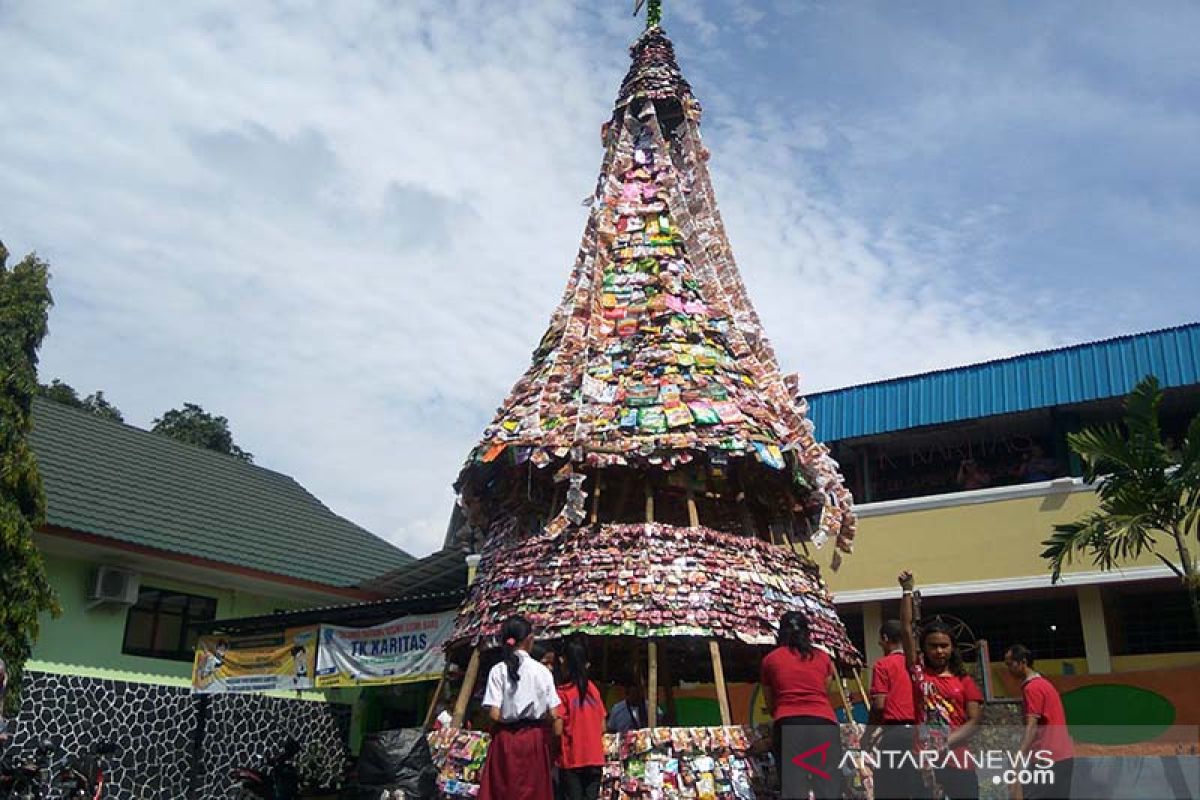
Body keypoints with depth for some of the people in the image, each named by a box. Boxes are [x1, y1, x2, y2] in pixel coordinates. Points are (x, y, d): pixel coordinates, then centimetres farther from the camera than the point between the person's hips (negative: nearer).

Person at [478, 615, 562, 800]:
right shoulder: (542, 670, -4)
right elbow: (554, 715, -4)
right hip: (535, 740, 1)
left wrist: (508, 718, 9)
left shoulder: (498, 671, -6)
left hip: (505, 740, 0)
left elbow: (494, 715, -11)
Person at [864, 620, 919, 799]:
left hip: (892, 731, -5)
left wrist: (869, 732, 2)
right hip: (916, 729, 6)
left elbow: (879, 705, -10)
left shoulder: (883, 665, -5)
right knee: (915, 784, 8)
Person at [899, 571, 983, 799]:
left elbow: (974, 721, 3)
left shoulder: (964, 681, 11)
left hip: (959, 761, 2)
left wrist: (946, 743, -12)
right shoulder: (918, 671, 8)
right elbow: (906, 630, 2)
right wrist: (907, 590, -1)